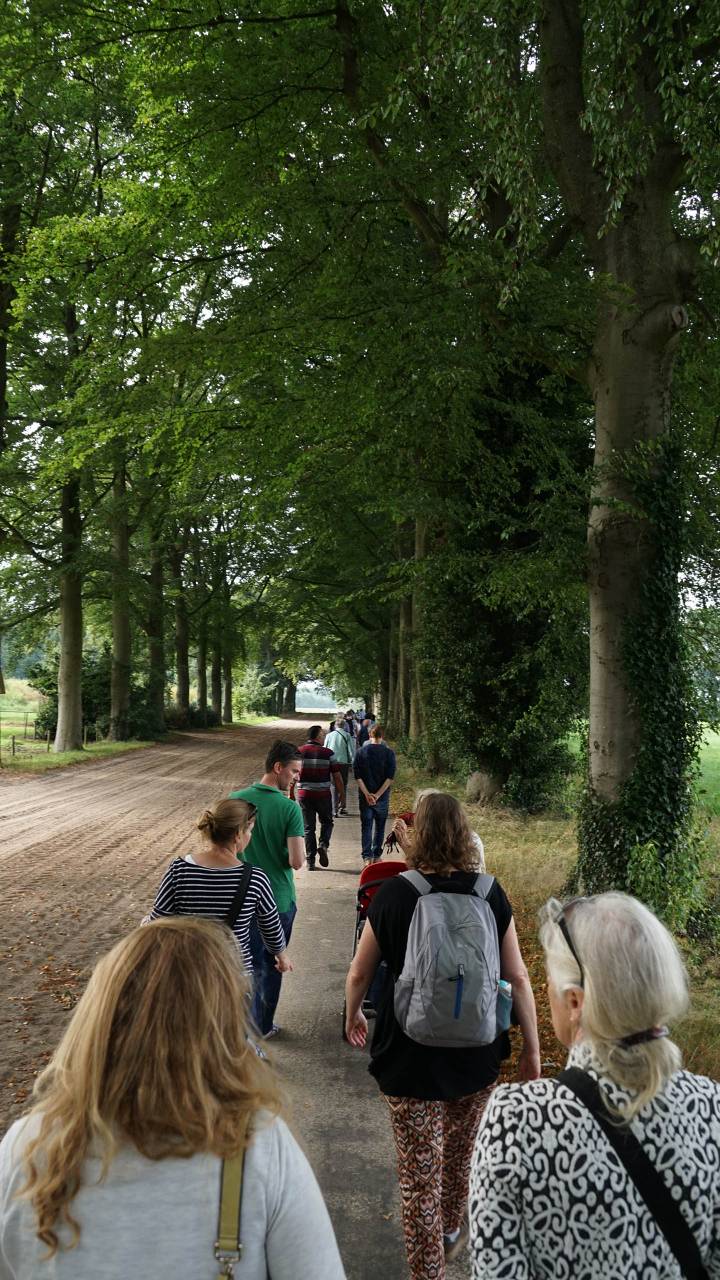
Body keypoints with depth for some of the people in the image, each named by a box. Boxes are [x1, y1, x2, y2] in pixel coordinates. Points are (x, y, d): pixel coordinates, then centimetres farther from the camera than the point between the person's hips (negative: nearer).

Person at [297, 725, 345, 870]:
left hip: (304, 795, 1)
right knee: (326, 822, 20)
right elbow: (337, 777, -3)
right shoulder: (328, 753, -4)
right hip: (323, 795, -1)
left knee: (308, 828, 9)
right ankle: (323, 845, -5)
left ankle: (310, 861, 8)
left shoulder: (299, 752, 0)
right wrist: (342, 796, 5)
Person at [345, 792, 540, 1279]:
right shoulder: (491, 894, -7)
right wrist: (532, 1050, 6)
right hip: (478, 1056, 4)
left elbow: (360, 973, -2)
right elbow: (518, 978, -5)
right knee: (460, 1152, 27)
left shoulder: (393, 894, -12)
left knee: (419, 1171, 9)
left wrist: (353, 1016, 18)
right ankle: (451, 1230, 50)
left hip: (411, 1057, -3)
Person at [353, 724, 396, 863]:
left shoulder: (361, 752, -2)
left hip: (365, 796, 0)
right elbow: (390, 777, -12)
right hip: (383, 797, 0)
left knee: (366, 826, 5)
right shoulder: (389, 753, -5)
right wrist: (378, 795, -13)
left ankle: (367, 857, -3)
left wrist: (367, 794, -11)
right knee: (380, 826, 15)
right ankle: (376, 855, 21)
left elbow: (357, 776, -8)